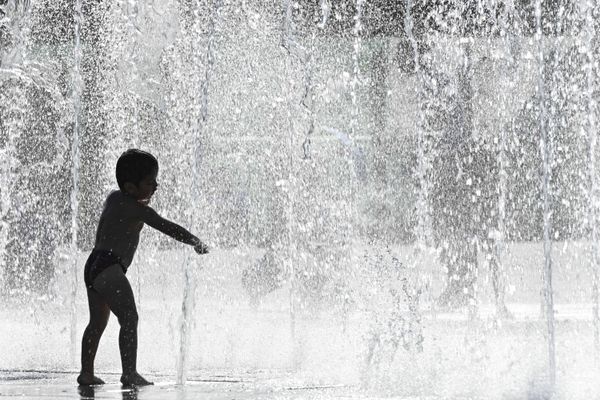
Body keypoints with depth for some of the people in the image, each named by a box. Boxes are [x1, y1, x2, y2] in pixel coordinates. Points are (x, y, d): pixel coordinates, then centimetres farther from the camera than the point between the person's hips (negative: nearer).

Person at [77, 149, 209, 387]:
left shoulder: (114, 198, 16)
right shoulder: (137, 209, -10)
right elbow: (167, 227, -10)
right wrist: (196, 243, 0)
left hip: (93, 266, 10)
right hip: (109, 269, -10)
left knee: (97, 322, 17)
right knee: (129, 318, -13)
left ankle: (86, 373, 20)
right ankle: (129, 373, -20)